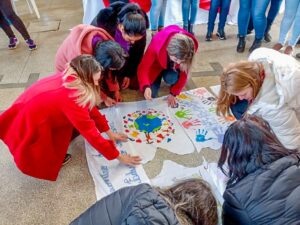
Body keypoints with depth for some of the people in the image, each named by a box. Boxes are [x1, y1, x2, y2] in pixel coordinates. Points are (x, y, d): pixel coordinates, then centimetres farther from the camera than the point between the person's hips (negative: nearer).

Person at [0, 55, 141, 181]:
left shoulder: (70, 78, -9)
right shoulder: (70, 97, -33)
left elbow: (90, 107, 2)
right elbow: (91, 133, -26)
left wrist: (109, 132, 7)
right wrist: (118, 157, -16)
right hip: (29, 128, -8)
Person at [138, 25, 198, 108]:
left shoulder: (189, 47, -33)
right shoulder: (157, 43, -40)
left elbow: (184, 73, -20)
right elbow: (143, 68, -38)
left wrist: (173, 93, -20)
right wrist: (146, 87, -56)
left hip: (173, 67, 1)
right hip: (157, 64, -1)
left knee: (171, 78, -32)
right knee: (151, 93, -13)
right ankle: (159, 78, 19)